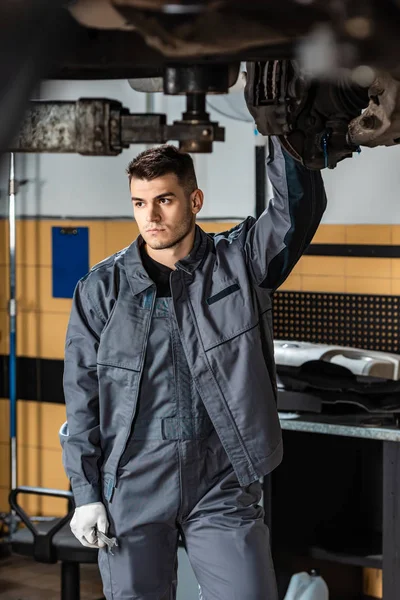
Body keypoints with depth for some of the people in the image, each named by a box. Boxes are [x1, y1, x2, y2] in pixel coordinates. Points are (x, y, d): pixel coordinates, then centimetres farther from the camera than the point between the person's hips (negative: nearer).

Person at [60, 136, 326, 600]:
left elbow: (300, 205, -11)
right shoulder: (102, 288, 2)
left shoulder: (239, 262, 2)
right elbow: (82, 396, 3)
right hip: (132, 491, 0)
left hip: (223, 491, 0)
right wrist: (85, 492, 0)